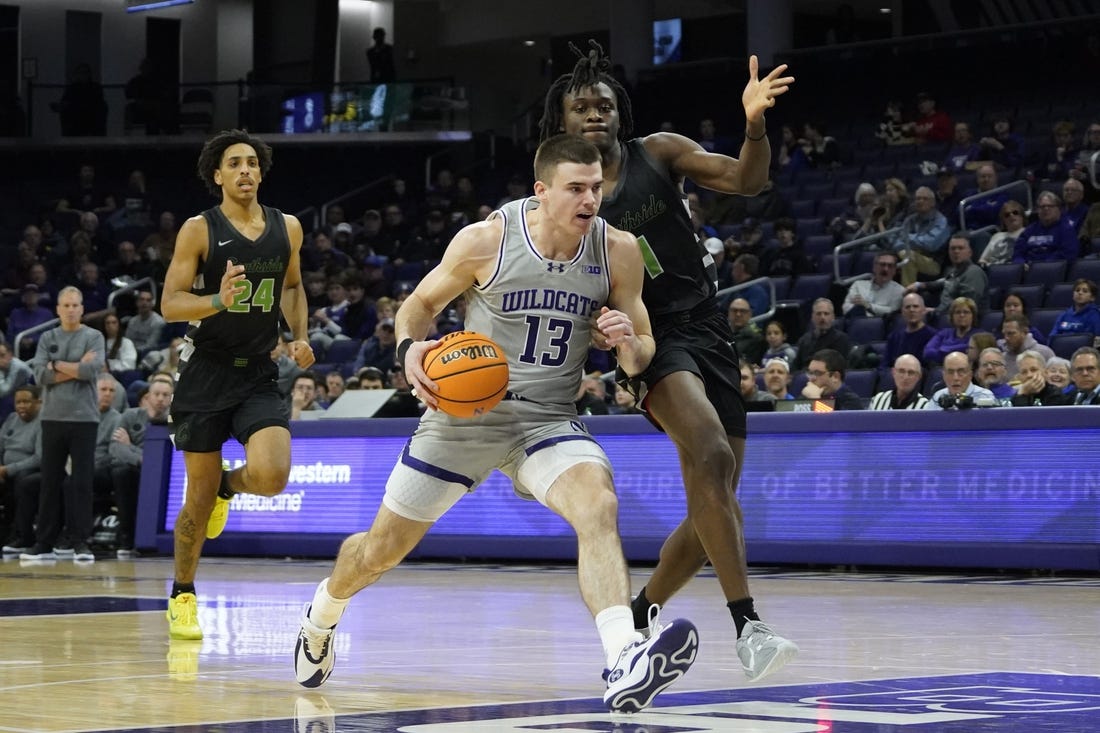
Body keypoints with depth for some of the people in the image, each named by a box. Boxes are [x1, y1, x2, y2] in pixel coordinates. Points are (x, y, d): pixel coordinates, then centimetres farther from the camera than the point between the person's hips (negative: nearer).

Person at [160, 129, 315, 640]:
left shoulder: (287, 228, 5)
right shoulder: (199, 230, -6)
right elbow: (170, 305, -10)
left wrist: (300, 337, 7)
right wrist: (219, 300, -28)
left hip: (260, 374, 2)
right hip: (206, 372, -2)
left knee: (271, 477, -20)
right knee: (199, 494, 3)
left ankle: (226, 485, 18)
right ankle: (182, 594, 24)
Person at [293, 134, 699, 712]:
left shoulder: (618, 252, -8)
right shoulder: (488, 240, -14)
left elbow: (643, 356, 3)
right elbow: (420, 304, 2)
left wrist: (628, 344, -21)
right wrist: (409, 348, -20)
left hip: (549, 420, 1)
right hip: (464, 410, 0)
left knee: (599, 506, -32)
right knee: (382, 549, 12)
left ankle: (624, 666, -47)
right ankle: (323, 611, 47)